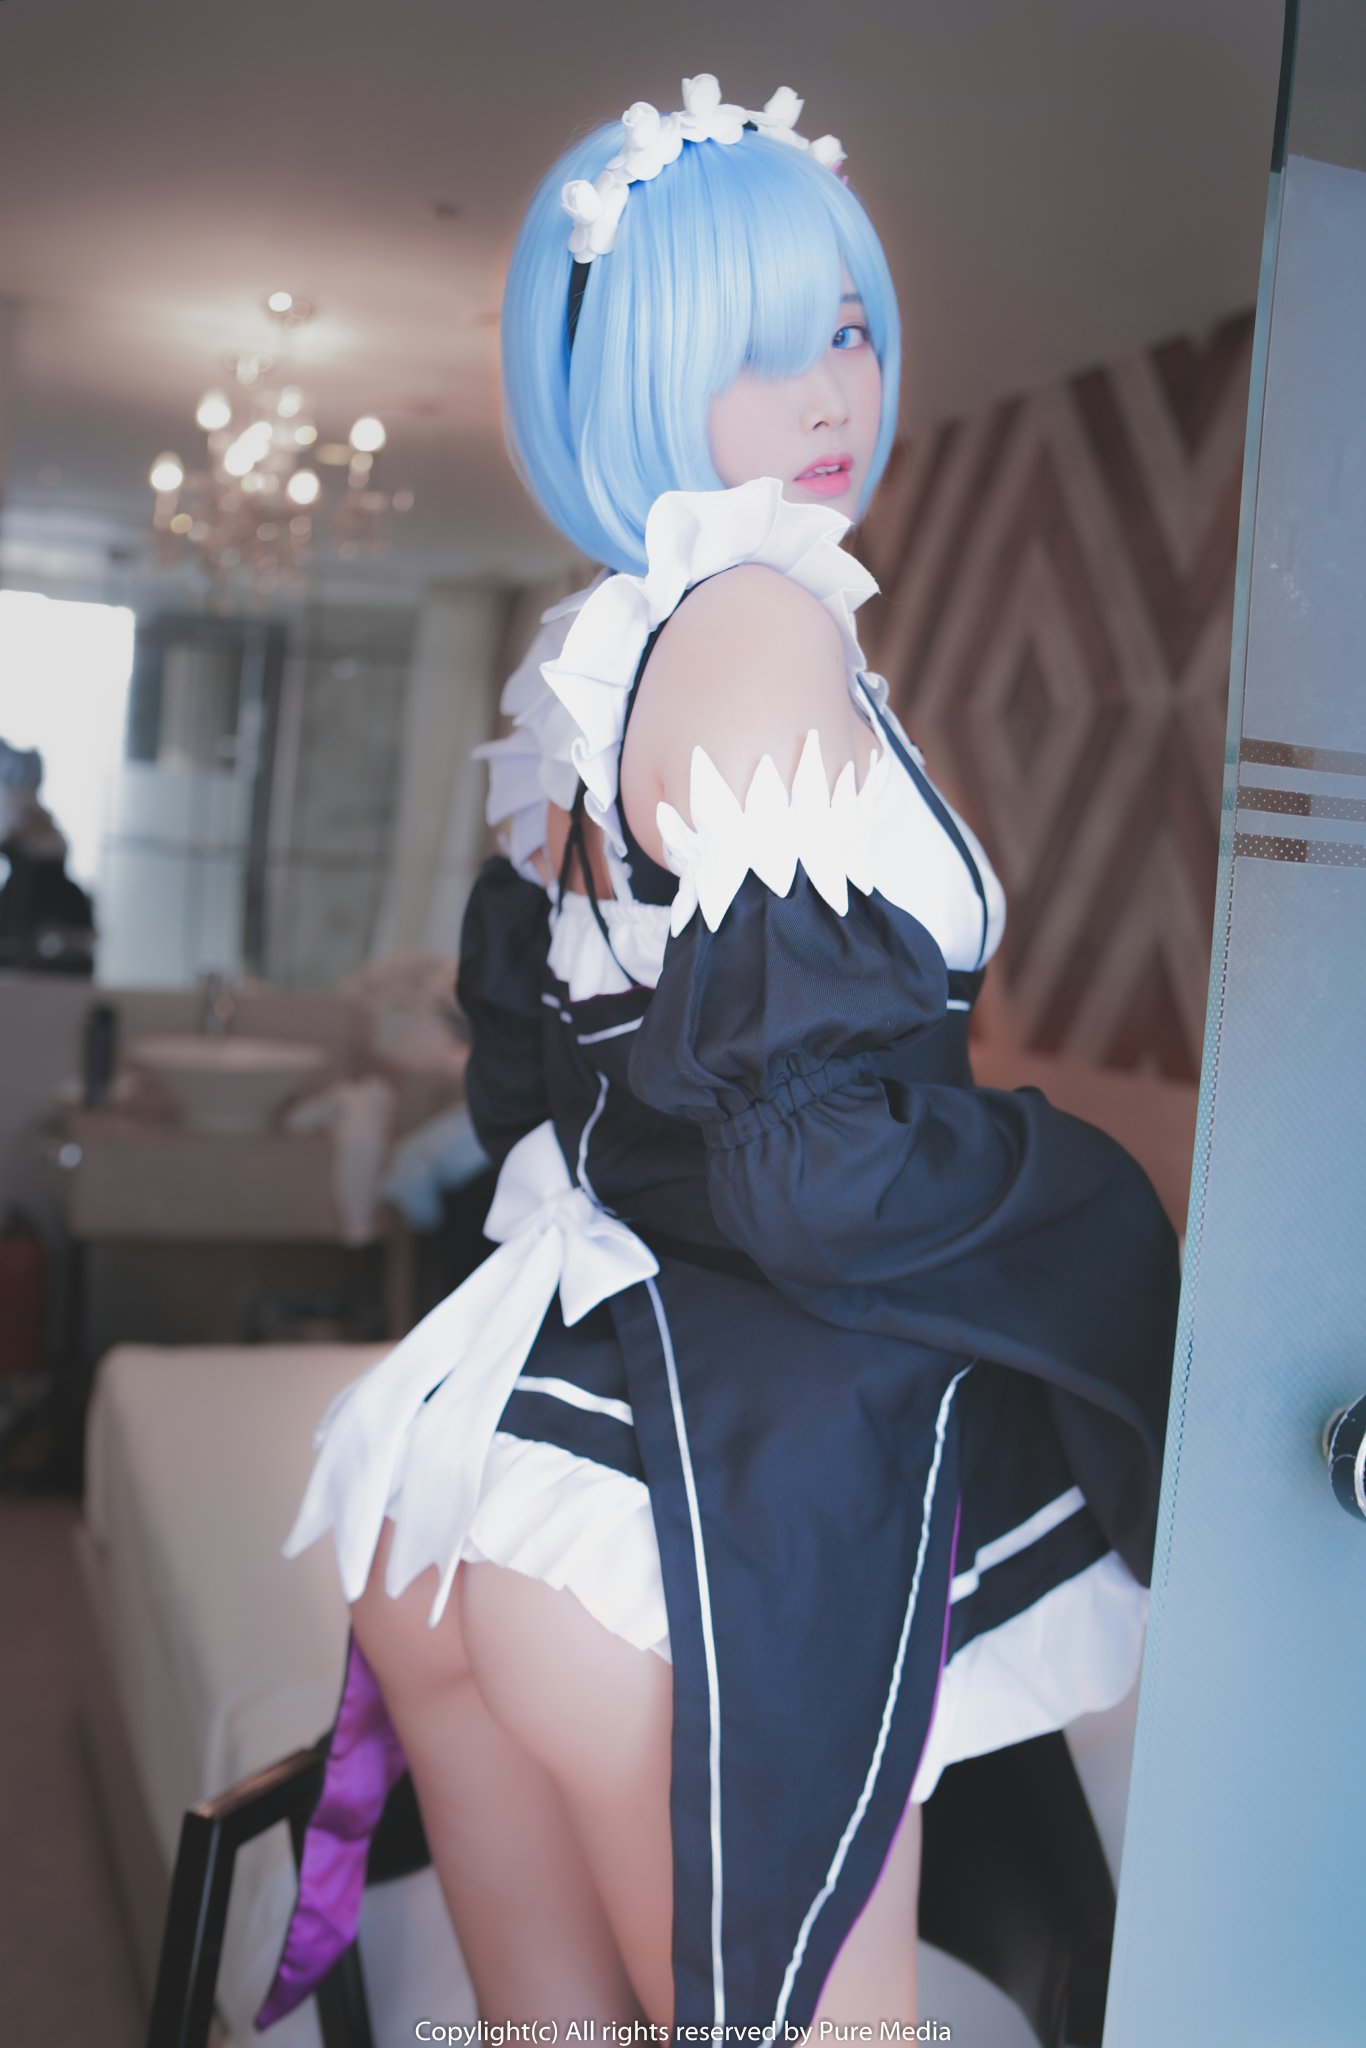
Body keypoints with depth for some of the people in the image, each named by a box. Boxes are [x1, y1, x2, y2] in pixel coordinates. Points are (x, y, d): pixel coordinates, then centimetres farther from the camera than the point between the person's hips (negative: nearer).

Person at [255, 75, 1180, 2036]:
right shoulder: (764, 624, -13)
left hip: (530, 1430, 9)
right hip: (714, 1490, -9)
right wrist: (1109, 1227, -3)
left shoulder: (594, 652, 14)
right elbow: (813, 1152, -18)